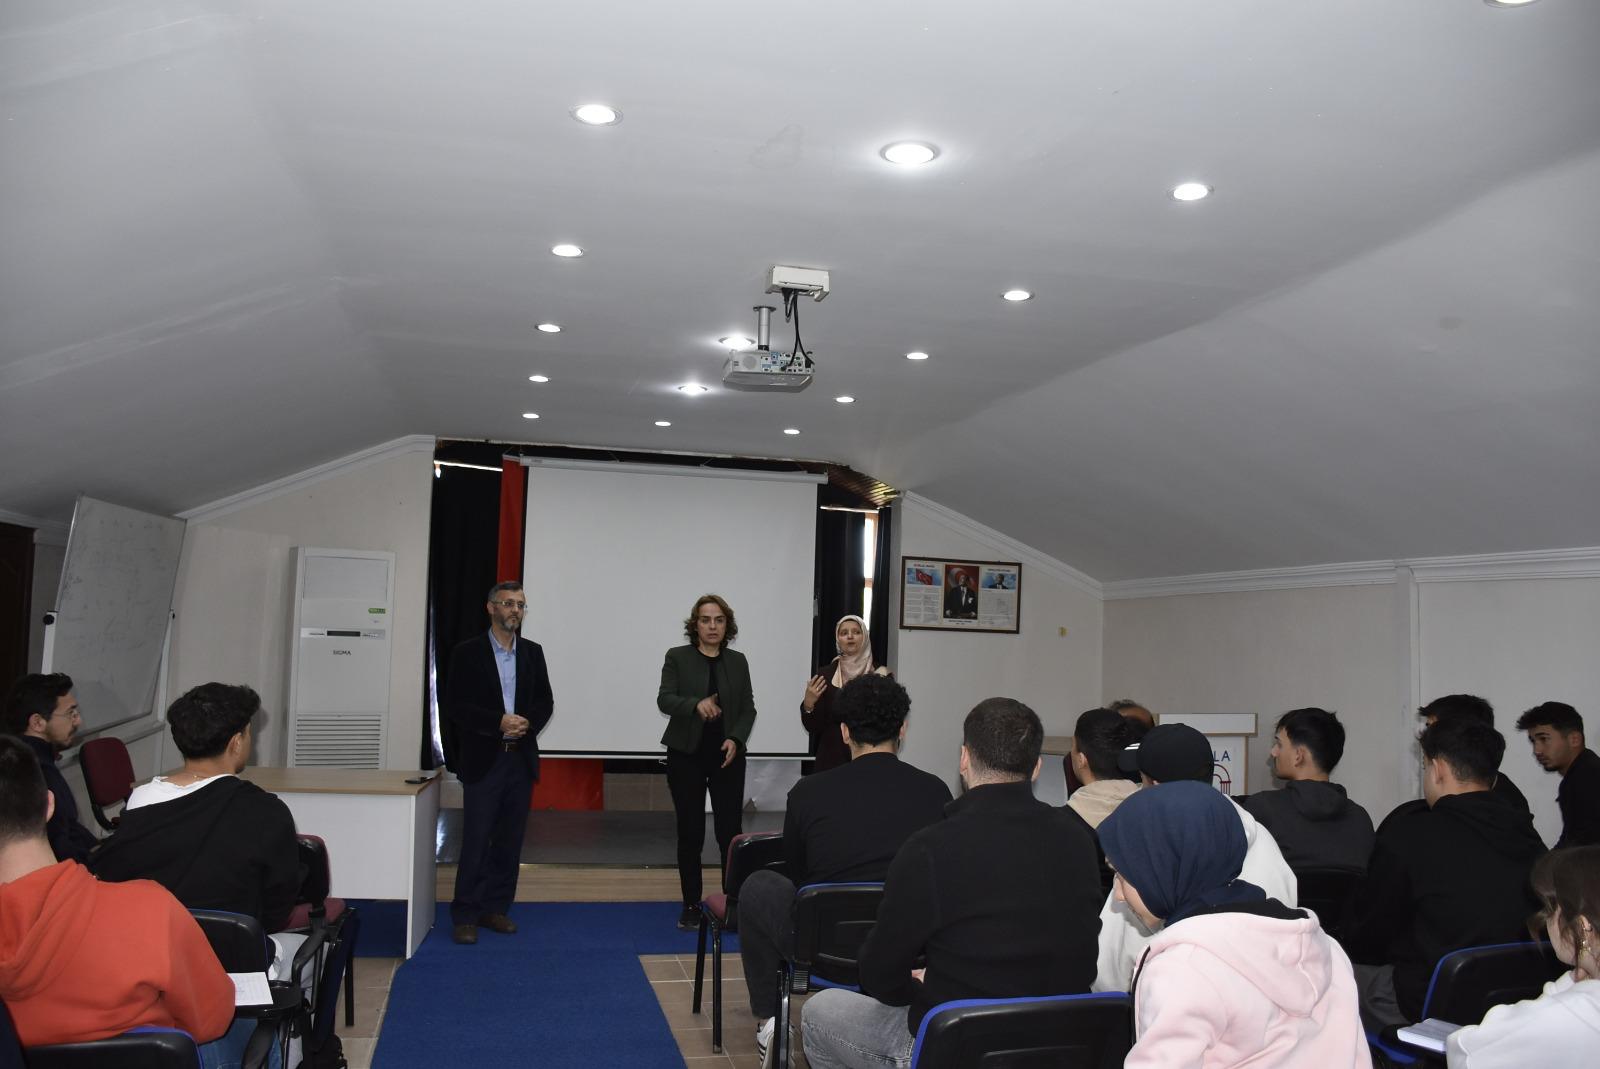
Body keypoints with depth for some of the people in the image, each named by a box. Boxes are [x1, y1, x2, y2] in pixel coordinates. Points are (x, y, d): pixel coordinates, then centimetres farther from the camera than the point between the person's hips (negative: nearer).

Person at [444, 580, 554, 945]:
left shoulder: (533, 652, 10)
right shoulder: (467, 652, -2)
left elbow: (545, 702, 10)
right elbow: (454, 705, -8)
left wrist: (528, 723, -10)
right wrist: (498, 722, -17)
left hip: (521, 760, 4)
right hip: (483, 760, -4)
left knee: (510, 842, 8)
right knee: (476, 842, -2)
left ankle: (496, 907, 18)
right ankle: (466, 916, 6)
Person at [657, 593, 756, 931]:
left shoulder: (738, 661, 8)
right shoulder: (677, 657, 1)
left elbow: (748, 708, 7)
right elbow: (664, 700, -10)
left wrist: (736, 739, -10)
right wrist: (696, 704, -28)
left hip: (728, 756, 2)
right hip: (687, 755, -1)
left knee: (731, 831, -4)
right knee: (690, 833, 2)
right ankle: (691, 905, 11)